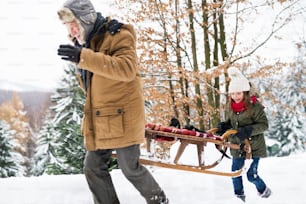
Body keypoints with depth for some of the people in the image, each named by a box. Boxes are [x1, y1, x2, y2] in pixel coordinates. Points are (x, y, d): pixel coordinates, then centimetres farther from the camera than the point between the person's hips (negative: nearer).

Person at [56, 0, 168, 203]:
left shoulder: (119, 36, -12)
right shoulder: (86, 43, 13)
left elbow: (127, 69, -31)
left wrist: (84, 58, -37)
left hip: (122, 117, -8)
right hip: (99, 120, 8)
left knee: (130, 168, 2)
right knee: (94, 168, 4)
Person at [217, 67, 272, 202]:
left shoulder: (254, 106, -19)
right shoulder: (230, 106, 0)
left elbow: (264, 125, -19)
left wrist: (248, 130, -34)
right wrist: (223, 126, -11)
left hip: (254, 146, -6)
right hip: (237, 146, 6)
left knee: (251, 175, -4)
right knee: (235, 172, 12)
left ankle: (264, 191, 27)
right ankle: (239, 196, 34)